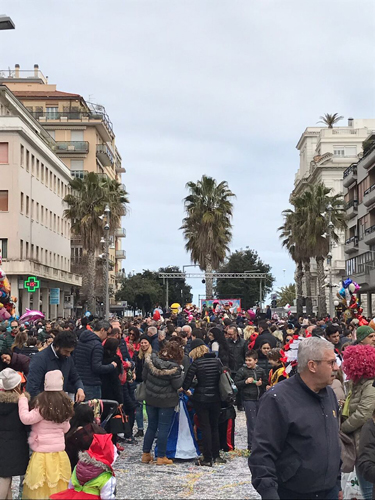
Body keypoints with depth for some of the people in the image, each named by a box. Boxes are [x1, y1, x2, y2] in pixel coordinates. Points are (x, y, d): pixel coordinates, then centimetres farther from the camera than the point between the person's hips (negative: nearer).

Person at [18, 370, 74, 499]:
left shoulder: (43, 404, -14)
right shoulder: (64, 403, 8)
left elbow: (26, 418, -19)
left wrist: (22, 400, -8)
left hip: (42, 453, -7)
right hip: (59, 452, 7)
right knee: (58, 489, 12)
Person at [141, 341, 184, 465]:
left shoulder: (151, 360, -5)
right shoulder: (173, 368, -20)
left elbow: (144, 377, 3)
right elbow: (177, 385, -16)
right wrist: (181, 375, 0)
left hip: (150, 399, 5)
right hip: (166, 401, -5)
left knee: (151, 426, 16)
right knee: (163, 428, 5)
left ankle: (146, 454, 20)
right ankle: (161, 457, 9)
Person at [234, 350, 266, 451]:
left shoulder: (261, 371, 7)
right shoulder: (242, 370, -3)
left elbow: (266, 383, 17)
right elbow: (236, 383, -3)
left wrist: (261, 383, -4)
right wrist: (245, 382, -16)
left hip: (260, 399, 4)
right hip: (248, 400, -4)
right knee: (252, 422, -5)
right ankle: (251, 445, 3)